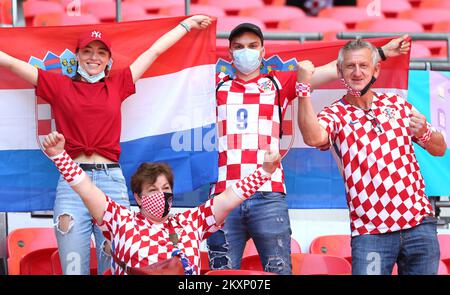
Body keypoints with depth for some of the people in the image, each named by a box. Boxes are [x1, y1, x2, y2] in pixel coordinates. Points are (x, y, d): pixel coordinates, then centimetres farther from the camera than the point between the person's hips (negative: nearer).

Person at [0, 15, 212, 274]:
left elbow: (154, 51, 22)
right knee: (74, 268, 0)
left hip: (112, 181, 1)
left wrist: (188, 24, 32)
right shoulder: (59, 85, 10)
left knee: (113, 267, 2)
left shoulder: (117, 85, 14)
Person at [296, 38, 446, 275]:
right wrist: (304, 86, -24)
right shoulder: (335, 115, 3)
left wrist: (424, 133, -6)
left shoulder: (397, 103, 12)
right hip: (369, 231, -3)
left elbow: (440, 149, 16)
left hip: (419, 222, 3)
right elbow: (313, 138, -22)